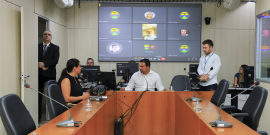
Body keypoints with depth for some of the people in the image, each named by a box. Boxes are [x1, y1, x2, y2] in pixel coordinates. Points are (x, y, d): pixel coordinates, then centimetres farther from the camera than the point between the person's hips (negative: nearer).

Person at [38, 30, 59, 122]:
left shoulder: (55, 48, 6)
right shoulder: (37, 47, 10)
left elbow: (55, 60, -7)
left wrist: (44, 64, -17)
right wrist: (40, 65, -12)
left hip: (50, 75, -1)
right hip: (39, 75, 1)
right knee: (38, 97, 3)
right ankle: (37, 118, 11)